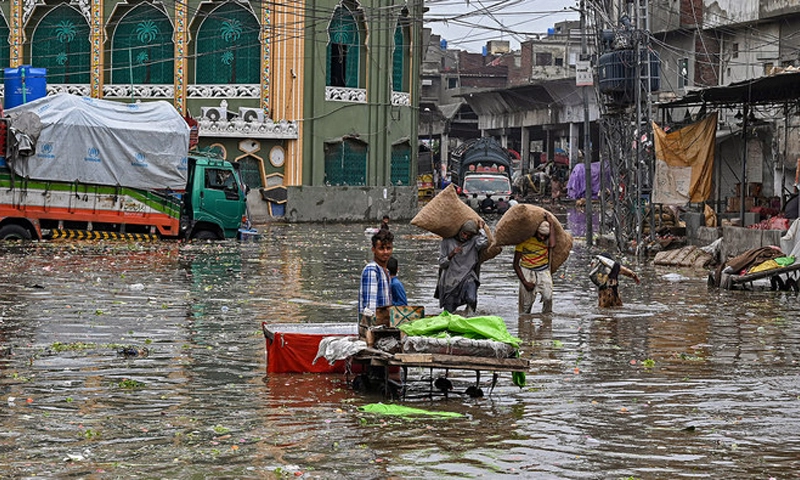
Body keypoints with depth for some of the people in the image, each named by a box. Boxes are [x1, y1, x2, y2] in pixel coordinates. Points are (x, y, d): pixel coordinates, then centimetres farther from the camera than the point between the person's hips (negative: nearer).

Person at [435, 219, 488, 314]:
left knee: (471, 299, -30)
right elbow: (441, 264, 2)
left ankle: (470, 311, 4)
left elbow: (484, 243, -23)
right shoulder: (447, 242, 4)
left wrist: (479, 230, -7)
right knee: (449, 312, -3)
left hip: (468, 279, -1)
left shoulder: (473, 242, 2)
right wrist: (451, 254, -15)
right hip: (450, 280, 1)